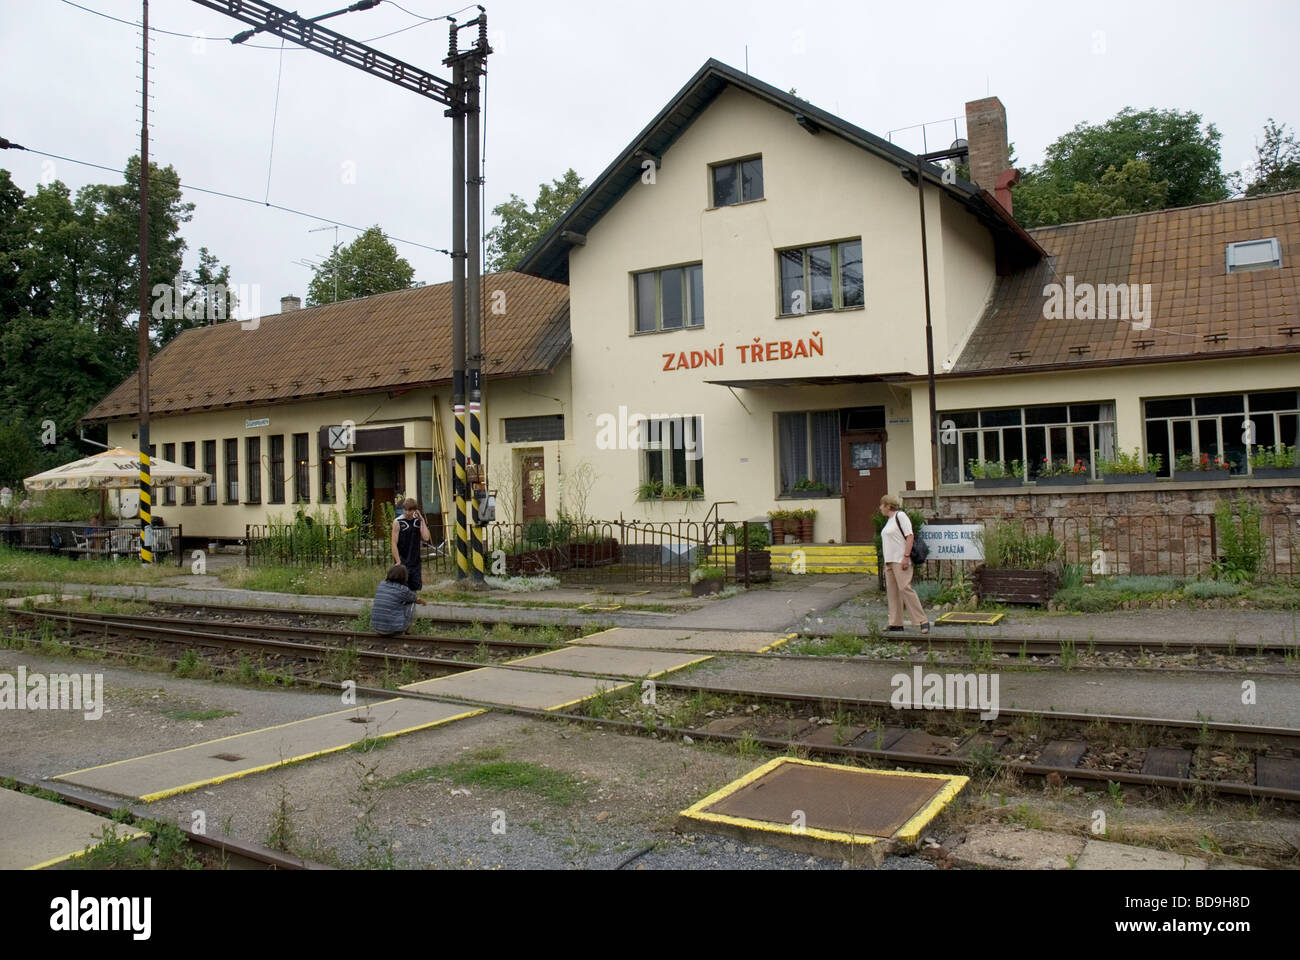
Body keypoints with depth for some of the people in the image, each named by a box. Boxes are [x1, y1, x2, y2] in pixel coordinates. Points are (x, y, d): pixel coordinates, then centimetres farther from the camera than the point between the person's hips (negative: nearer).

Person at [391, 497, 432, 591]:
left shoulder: (418, 521, 5)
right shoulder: (398, 522, -7)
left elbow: (426, 538, -8)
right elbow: (394, 544, -9)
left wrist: (422, 520, -7)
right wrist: (398, 563, -14)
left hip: (415, 562, 4)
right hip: (403, 562, -4)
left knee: (415, 589, 10)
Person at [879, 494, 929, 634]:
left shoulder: (900, 516, -7)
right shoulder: (889, 520, 19)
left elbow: (909, 537, -14)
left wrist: (906, 557, -21)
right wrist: (886, 562, 20)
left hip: (900, 561, -9)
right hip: (889, 562, 9)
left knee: (905, 588, -14)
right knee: (892, 591, 7)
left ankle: (922, 621, -11)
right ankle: (896, 623, 11)